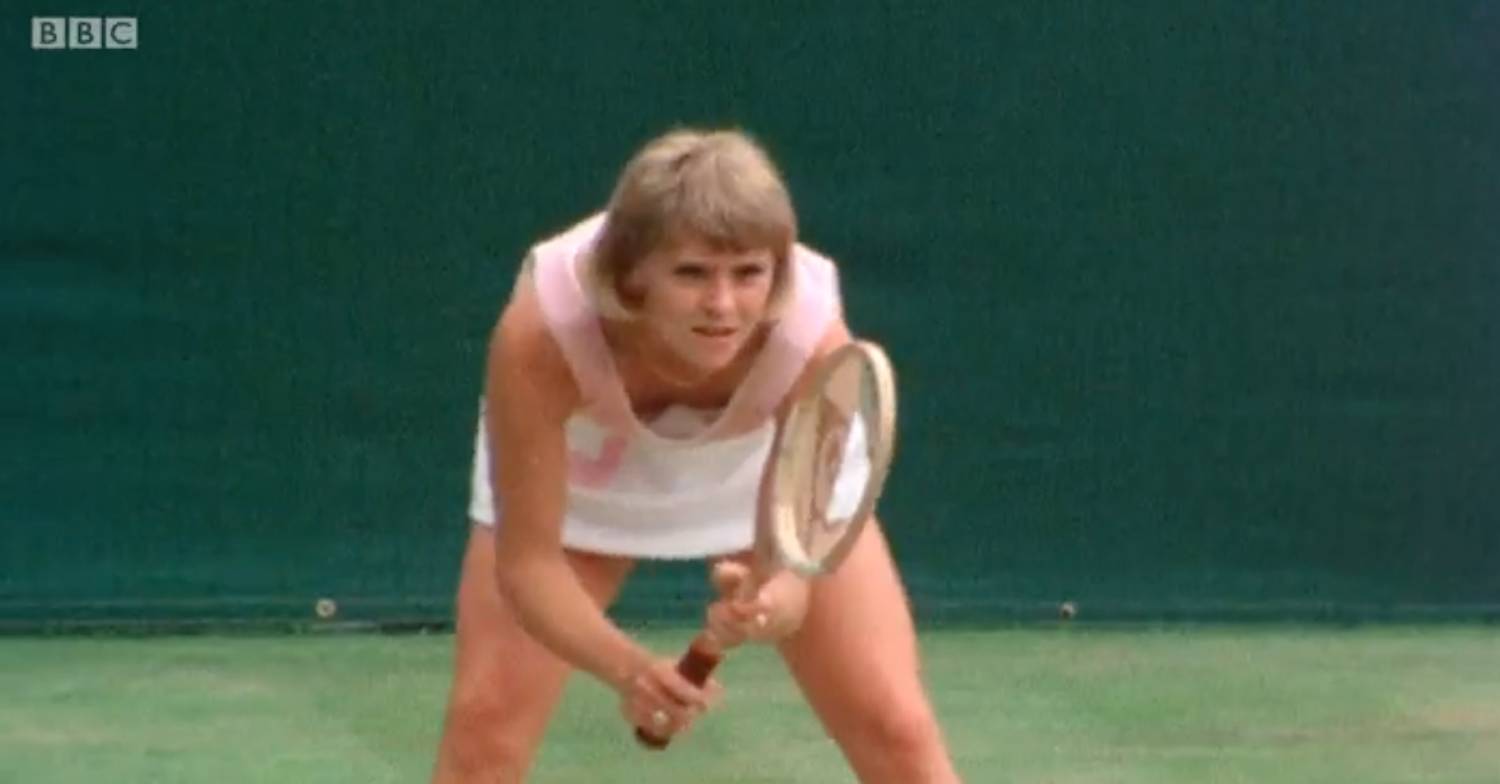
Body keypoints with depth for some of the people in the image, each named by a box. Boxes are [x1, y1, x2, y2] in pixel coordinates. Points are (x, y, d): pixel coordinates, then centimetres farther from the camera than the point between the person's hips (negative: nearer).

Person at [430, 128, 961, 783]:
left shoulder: (812, 333, -39)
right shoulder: (542, 332, -41)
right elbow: (527, 561, -34)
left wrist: (781, 599, -59)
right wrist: (627, 667, -52)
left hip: (767, 471, 1)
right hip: (584, 472, -1)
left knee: (897, 729, -6)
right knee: (485, 723, -9)